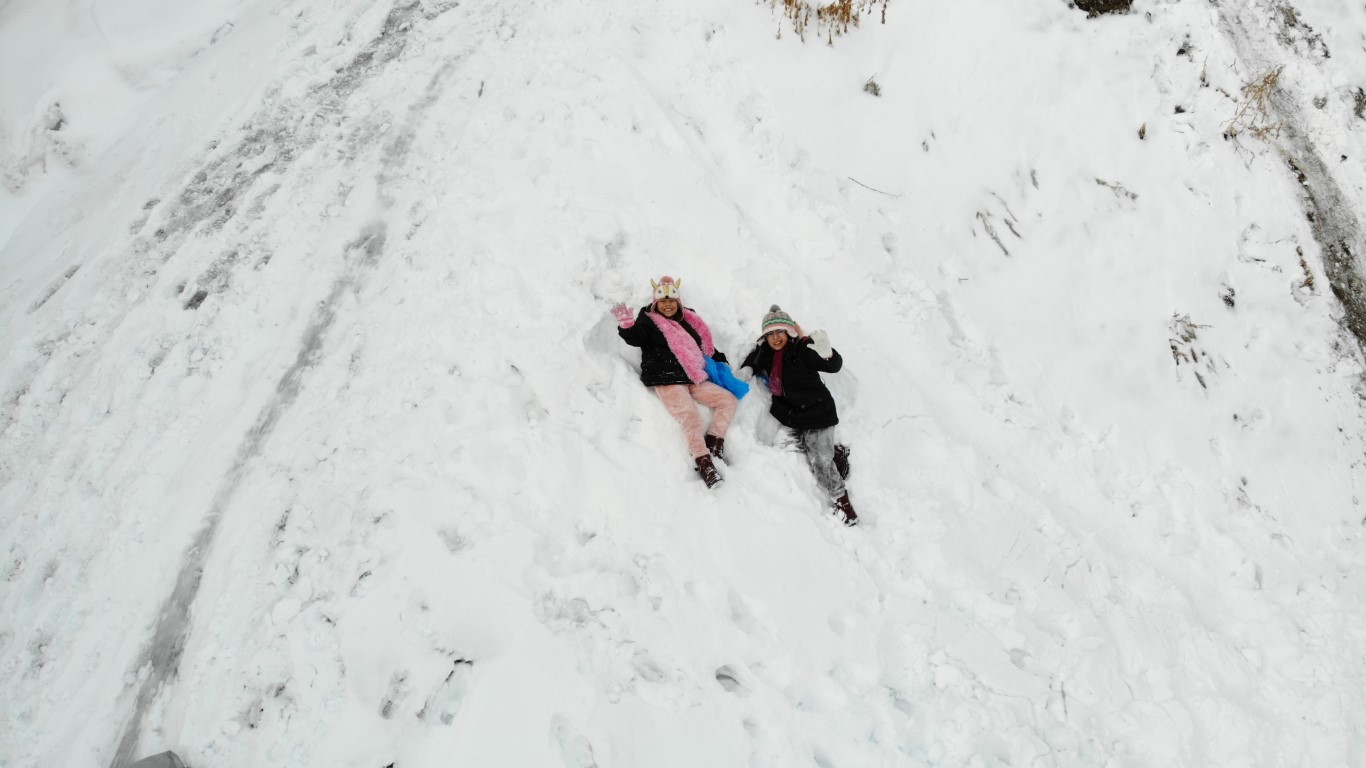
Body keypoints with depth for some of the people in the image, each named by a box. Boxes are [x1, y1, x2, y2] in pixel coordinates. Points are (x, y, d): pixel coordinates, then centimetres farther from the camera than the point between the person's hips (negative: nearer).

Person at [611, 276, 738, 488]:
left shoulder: (688, 320, 22)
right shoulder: (648, 321, 6)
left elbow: (705, 346, 31)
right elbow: (635, 338, -14)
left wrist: (720, 362, 26)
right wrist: (626, 324, -31)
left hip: (695, 379, 7)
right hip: (667, 381, -7)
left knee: (728, 399, 1)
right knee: (690, 416, -26)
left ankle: (714, 443, -5)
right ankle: (704, 462, -25)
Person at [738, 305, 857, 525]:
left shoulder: (804, 348, -14)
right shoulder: (765, 352, 3)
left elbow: (835, 365, -19)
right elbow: (753, 360, 24)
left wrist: (825, 352, -40)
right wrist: (746, 369, 1)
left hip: (817, 411, -6)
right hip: (791, 416, 6)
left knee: (820, 461, -11)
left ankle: (843, 502, 4)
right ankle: (837, 453, 18)